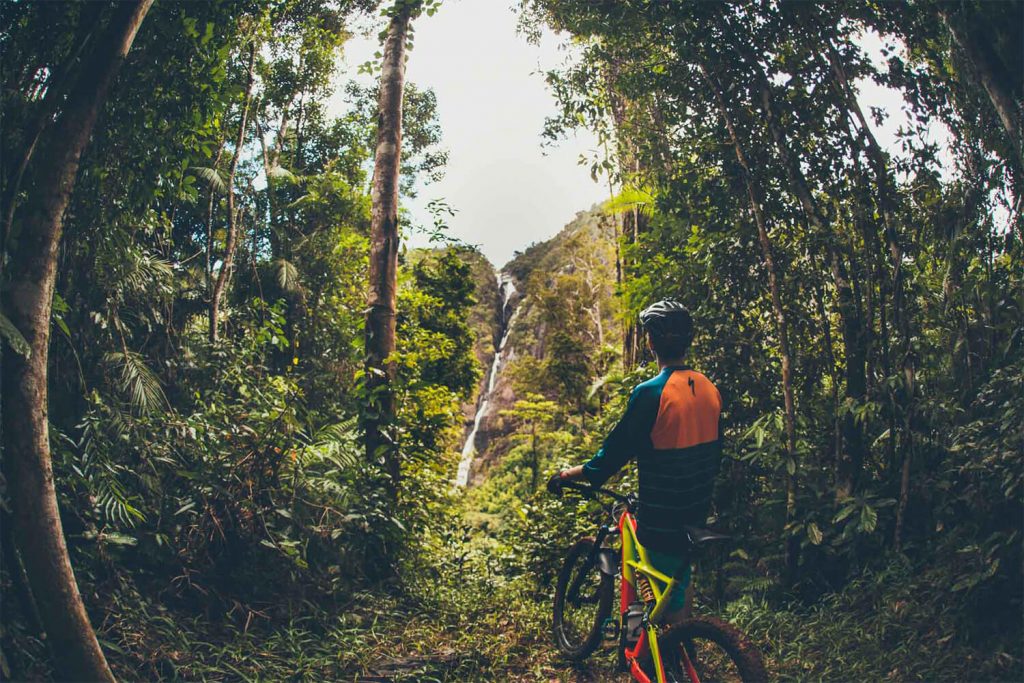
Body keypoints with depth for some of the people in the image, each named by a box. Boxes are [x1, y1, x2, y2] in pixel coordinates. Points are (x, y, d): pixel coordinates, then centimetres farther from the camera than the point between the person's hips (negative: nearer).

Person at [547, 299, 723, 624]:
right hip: (697, 516, 7)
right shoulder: (709, 389, 2)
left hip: (664, 521, -7)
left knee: (671, 605, 6)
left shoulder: (651, 393, -21)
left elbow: (615, 452, -16)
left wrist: (569, 474, -2)